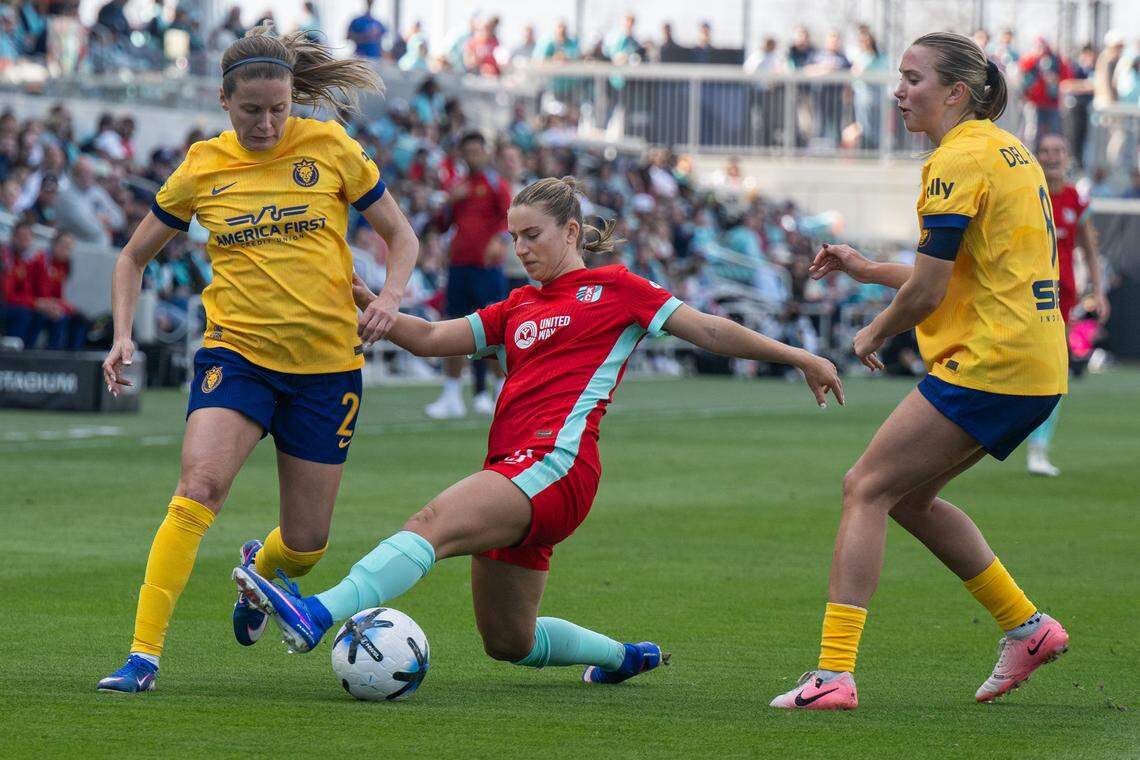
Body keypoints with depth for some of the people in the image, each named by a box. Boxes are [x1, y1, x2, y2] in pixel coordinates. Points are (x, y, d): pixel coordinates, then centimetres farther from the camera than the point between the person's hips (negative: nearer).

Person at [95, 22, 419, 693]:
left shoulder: (331, 148, -2)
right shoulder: (203, 168, 1)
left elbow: (401, 236, 7)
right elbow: (135, 258, 13)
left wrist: (390, 296, -12)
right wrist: (123, 335, -1)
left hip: (328, 362, 1)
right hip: (237, 353, -1)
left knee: (305, 547, 6)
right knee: (199, 485, -27)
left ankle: (259, 566, 45)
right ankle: (144, 655, -24)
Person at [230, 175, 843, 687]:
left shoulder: (614, 289, 9)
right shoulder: (516, 309, 26)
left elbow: (709, 330, 10)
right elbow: (430, 339, 18)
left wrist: (799, 357, 7)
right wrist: (369, 307, 1)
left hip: (556, 463, -8)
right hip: (513, 472, 8)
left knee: (434, 523, -30)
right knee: (508, 643, 13)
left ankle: (316, 617, -48)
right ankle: (625, 656, 36)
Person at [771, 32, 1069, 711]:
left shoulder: (960, 160, -12)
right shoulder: (1009, 152, 18)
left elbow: (928, 290, -15)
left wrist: (875, 332, 4)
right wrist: (868, 270, 21)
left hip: (987, 364, -9)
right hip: (1037, 370, 9)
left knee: (867, 490, -7)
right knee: (911, 497, 19)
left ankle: (835, 673, -15)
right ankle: (1028, 626, 20)